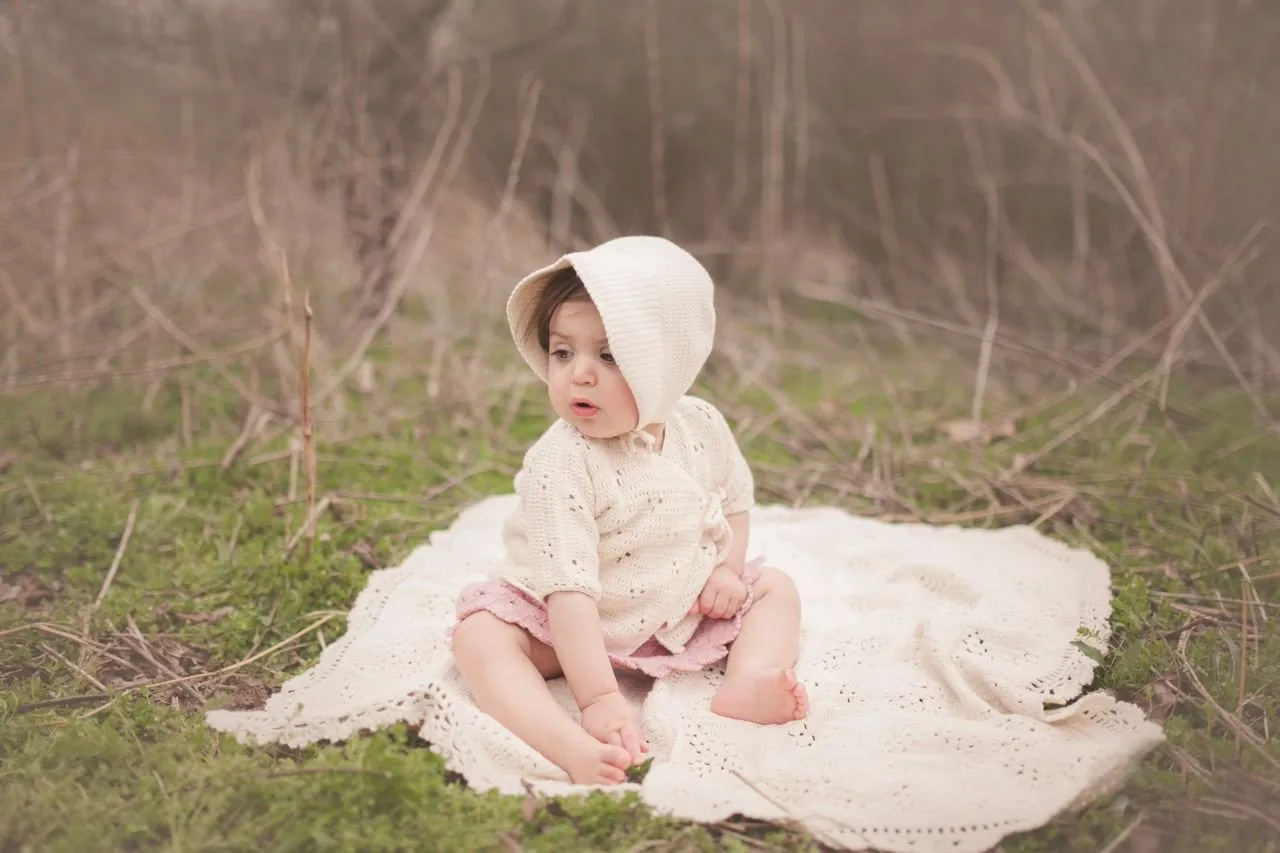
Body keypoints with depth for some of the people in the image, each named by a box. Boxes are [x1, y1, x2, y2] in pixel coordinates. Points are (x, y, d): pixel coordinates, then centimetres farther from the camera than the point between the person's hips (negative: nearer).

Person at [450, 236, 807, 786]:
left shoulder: (702, 427, -12)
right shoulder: (559, 465, -29)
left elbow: (735, 498, 10)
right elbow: (569, 589, -33)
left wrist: (728, 566, -6)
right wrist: (598, 698, -38)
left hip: (688, 609, 5)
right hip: (572, 624, -4)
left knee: (775, 589, 0)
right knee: (479, 637, -27)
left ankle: (746, 686, -24)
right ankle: (570, 746, -47)